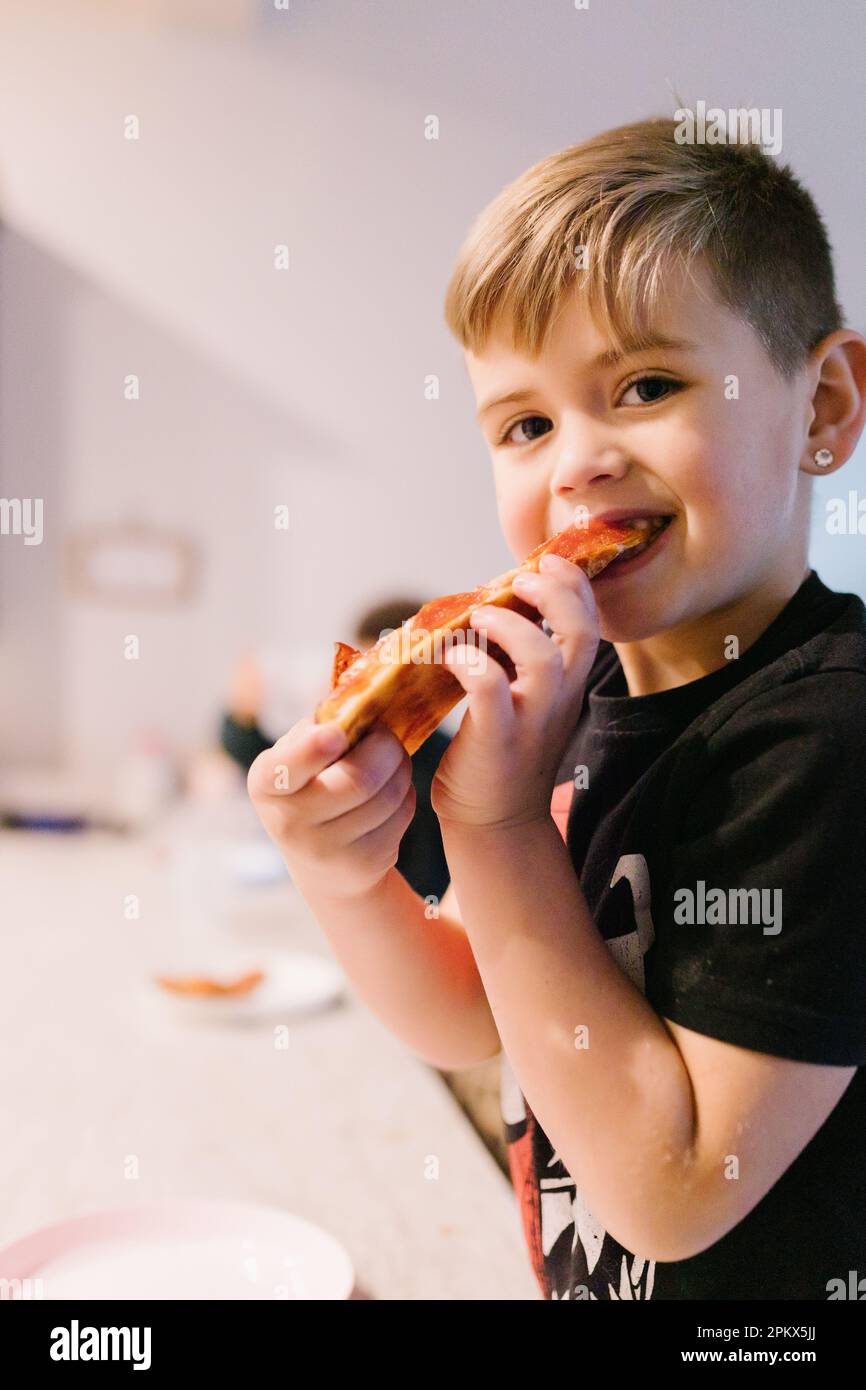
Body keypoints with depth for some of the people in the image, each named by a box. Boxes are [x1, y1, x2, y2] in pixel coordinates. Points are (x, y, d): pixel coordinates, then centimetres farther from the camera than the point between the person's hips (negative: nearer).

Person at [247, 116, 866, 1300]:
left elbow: (670, 1191, -25)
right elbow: (477, 1024, -1)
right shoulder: (591, 690, -8)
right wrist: (349, 883, -20)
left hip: (767, 1287, -6)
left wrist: (499, 832, -29)